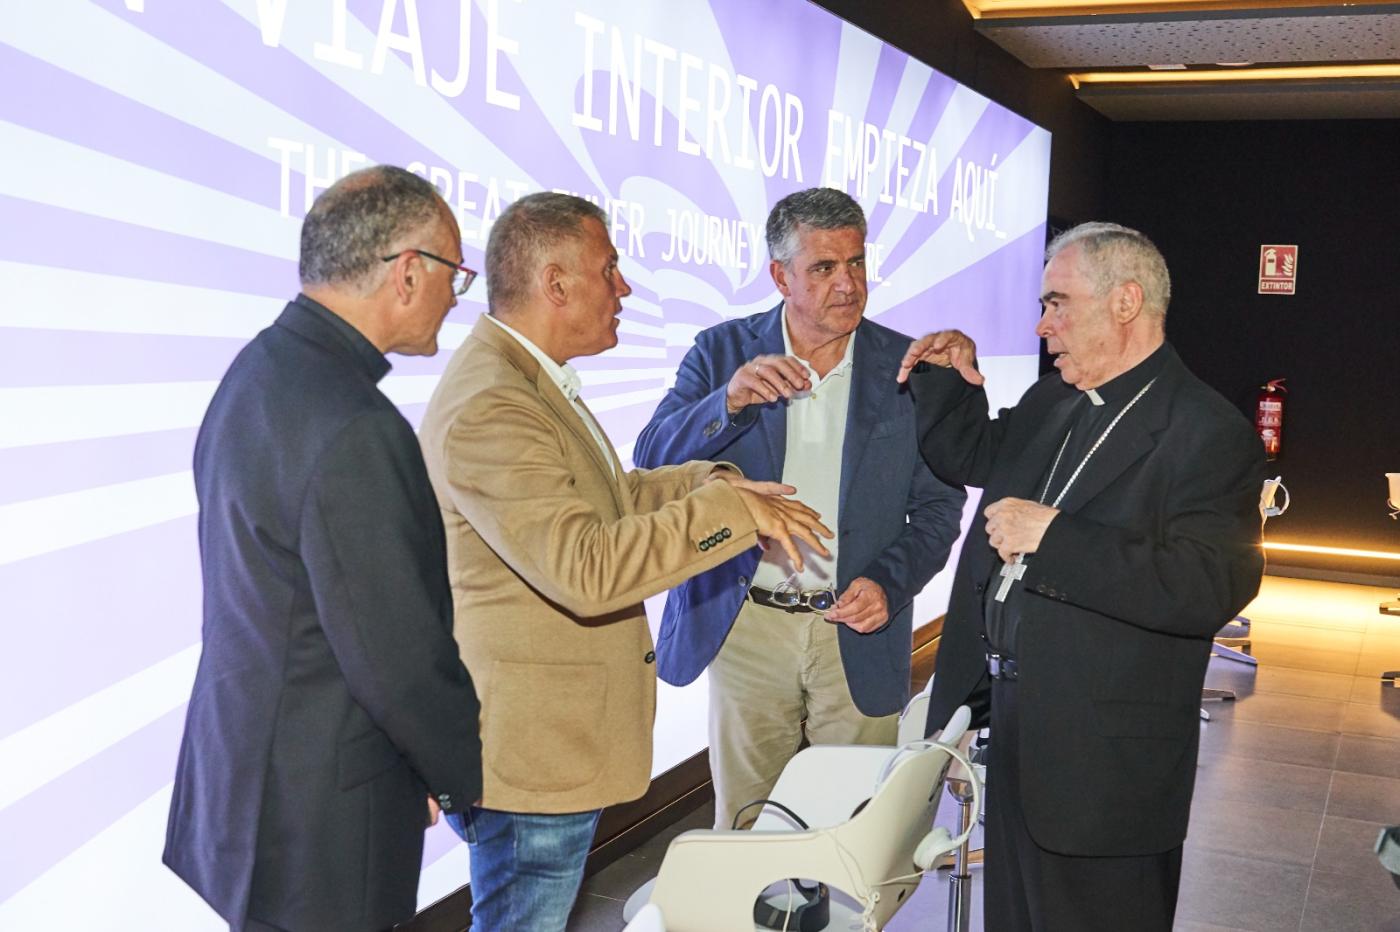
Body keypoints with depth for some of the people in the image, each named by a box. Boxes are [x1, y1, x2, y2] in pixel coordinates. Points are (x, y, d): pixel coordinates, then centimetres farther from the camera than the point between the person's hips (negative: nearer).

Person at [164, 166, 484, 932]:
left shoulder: (260, 370, 3)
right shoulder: (354, 433, -28)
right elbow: (397, 656, -23)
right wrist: (466, 778, -6)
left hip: (242, 767, 9)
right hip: (321, 818, -9)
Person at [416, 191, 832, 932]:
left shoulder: (528, 379, 9)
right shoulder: (488, 411, -26)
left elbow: (602, 497, 17)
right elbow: (588, 571, -33)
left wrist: (711, 481, 1)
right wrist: (732, 510, -25)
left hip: (555, 739, 10)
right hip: (528, 747, -10)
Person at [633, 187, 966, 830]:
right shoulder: (722, 353, 1)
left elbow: (939, 505, 5)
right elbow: (652, 464, -6)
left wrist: (890, 583, -12)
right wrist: (728, 402, -23)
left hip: (858, 633, 0)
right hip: (744, 628, 0)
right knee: (743, 829, 9)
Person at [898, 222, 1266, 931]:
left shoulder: (1209, 433, -16)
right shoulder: (1050, 402, 9)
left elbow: (1213, 586, -28)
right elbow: (969, 457, 25)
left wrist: (1052, 536, -28)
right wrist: (951, 377, 6)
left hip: (1105, 762, -7)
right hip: (1012, 725, 8)